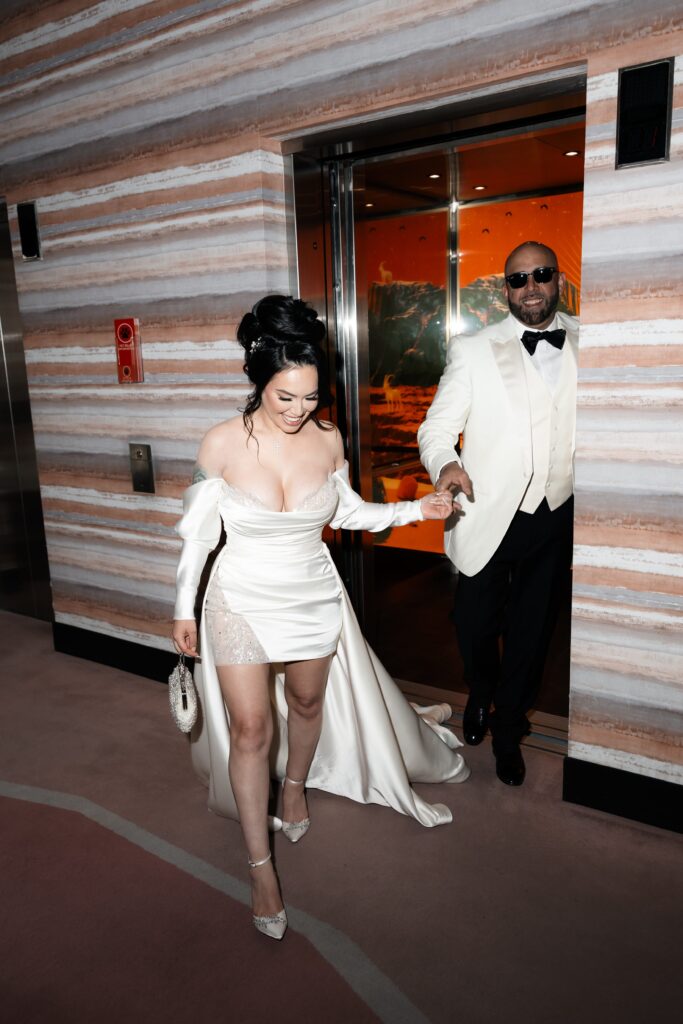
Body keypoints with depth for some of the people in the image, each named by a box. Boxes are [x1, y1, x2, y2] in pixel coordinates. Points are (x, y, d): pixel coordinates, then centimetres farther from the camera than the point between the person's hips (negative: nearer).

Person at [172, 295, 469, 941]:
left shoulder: (327, 440, -11)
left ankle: (296, 785, 52)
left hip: (315, 598, 3)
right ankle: (260, 865, 19)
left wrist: (416, 510, -6)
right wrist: (183, 609, -2)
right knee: (251, 729, 1)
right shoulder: (222, 444, -17)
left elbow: (345, 511, 5)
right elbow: (199, 530, -6)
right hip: (243, 602, -2)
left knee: (308, 702, 21)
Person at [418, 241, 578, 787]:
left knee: (532, 630, 15)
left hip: (557, 518, 2)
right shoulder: (472, 350, -4)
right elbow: (436, 428, -6)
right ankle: (480, 698, 46)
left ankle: (508, 732, 40)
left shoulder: (583, 344, 2)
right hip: (488, 518, -2)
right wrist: (446, 464, -28)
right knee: (476, 625, 11)